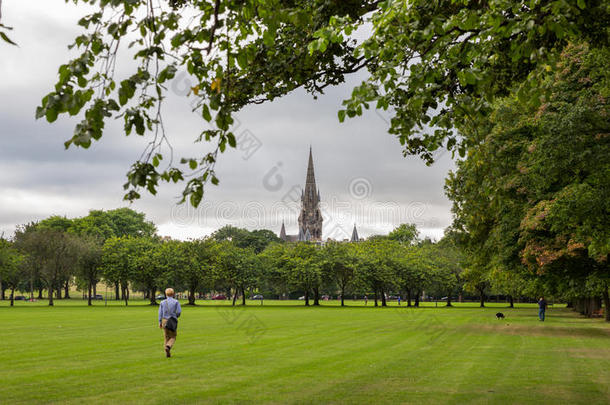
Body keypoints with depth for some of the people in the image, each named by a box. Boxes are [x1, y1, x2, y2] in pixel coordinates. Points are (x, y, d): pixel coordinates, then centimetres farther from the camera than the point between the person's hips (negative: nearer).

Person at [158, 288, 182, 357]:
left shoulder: (162, 302, 2)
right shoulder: (176, 302, -3)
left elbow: (160, 312, 0)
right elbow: (179, 311, -9)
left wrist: (160, 322, 6)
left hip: (164, 321, 2)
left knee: (166, 337, 11)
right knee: (173, 337, 8)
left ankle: (167, 353, 7)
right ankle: (168, 346, -22)